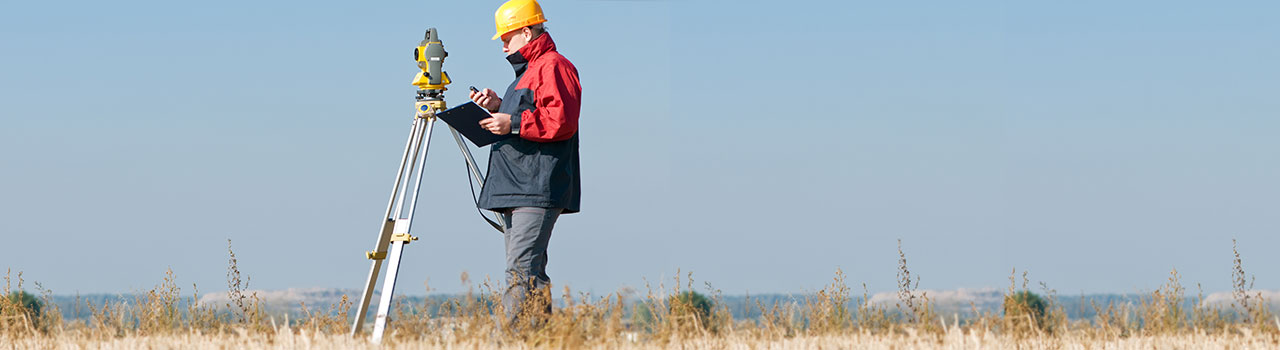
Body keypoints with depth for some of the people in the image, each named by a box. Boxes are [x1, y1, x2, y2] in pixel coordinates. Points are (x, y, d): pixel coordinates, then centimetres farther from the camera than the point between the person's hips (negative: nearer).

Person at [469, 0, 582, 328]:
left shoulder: (553, 66, -7)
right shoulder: (526, 71, 26)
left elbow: (561, 121, -19)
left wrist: (513, 123, -18)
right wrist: (498, 109, 18)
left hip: (538, 190, -11)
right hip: (516, 191, 11)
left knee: (522, 271, -18)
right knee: (530, 272, 8)